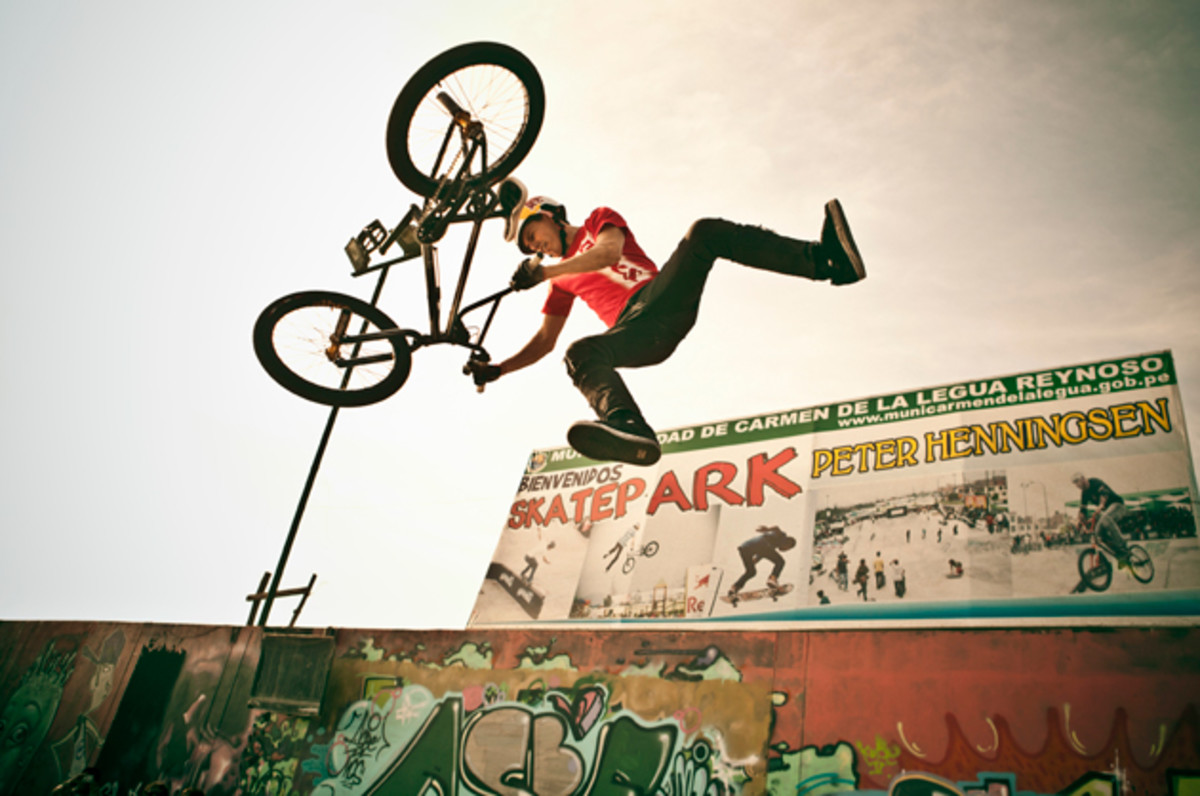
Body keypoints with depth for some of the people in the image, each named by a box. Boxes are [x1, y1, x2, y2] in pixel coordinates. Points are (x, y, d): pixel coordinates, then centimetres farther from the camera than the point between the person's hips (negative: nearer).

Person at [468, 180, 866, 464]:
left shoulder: (599, 219, 21)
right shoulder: (562, 281, 30)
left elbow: (609, 252, -3)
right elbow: (545, 340, 25)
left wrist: (544, 272, -10)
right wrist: (497, 369, 11)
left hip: (664, 297, -1)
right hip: (635, 333, 2)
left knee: (706, 232, -27)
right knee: (580, 354, -31)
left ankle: (822, 260, -40)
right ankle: (628, 428, -62)